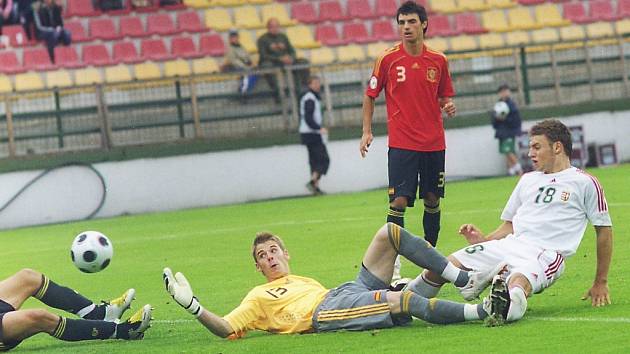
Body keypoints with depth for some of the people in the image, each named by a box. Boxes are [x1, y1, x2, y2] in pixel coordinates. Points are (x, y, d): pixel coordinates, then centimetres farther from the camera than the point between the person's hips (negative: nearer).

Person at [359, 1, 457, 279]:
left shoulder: (438, 60, 4)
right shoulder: (388, 59, -4)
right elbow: (370, 95, 5)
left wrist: (448, 106, -6)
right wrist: (367, 131, -2)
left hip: (433, 142, 3)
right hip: (401, 144, -3)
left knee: (432, 200, 9)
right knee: (399, 201, -10)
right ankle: (393, 264, -7)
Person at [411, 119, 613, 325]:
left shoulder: (585, 183, 8)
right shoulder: (528, 180, 26)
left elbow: (604, 230, 9)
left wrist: (601, 283, 7)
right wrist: (483, 240, 8)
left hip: (546, 254, -6)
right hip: (509, 245, 6)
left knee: (518, 284, -43)